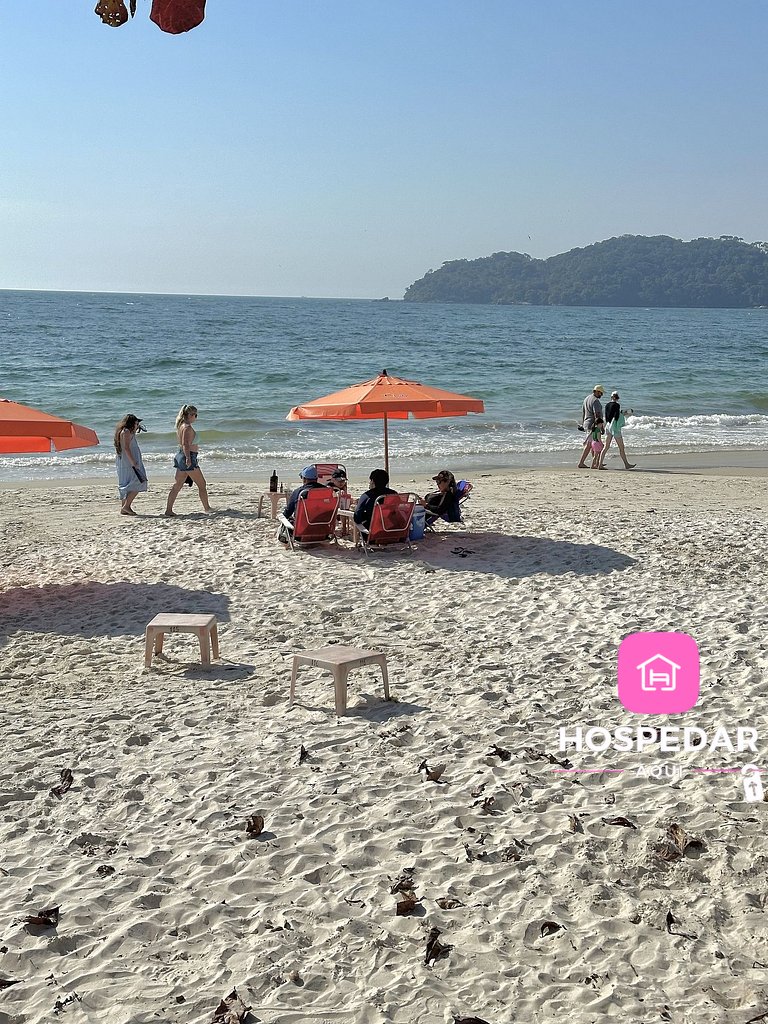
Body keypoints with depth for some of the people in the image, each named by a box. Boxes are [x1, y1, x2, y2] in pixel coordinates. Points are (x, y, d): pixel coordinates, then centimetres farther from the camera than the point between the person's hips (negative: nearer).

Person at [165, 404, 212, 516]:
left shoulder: (181, 426, 14)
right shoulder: (187, 427, -15)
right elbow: (185, 444, -25)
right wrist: (188, 458, -33)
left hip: (180, 455, 10)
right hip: (188, 456, -10)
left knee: (177, 486, 7)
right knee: (201, 484, 3)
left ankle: (168, 510, 4)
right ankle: (207, 508, 12)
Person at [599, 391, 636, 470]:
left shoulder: (607, 405, 7)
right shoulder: (617, 405, -12)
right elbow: (616, 417, -14)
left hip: (608, 426, 6)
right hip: (615, 427, -6)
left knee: (606, 447, 7)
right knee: (621, 448, 3)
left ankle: (601, 464, 1)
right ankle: (626, 464, 11)